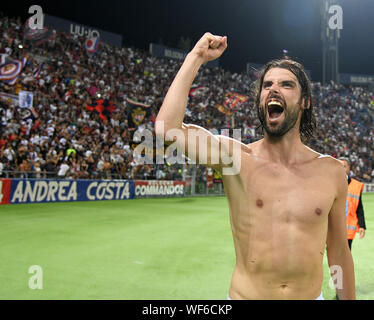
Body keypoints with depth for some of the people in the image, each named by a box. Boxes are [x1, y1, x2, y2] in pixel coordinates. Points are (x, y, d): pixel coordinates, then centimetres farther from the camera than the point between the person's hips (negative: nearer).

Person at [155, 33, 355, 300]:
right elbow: (166, 128, -25)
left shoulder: (331, 171, -4)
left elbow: (339, 251, 5)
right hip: (246, 293, -2)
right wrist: (196, 57, -19)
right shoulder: (237, 157, -11)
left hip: (312, 295, 2)